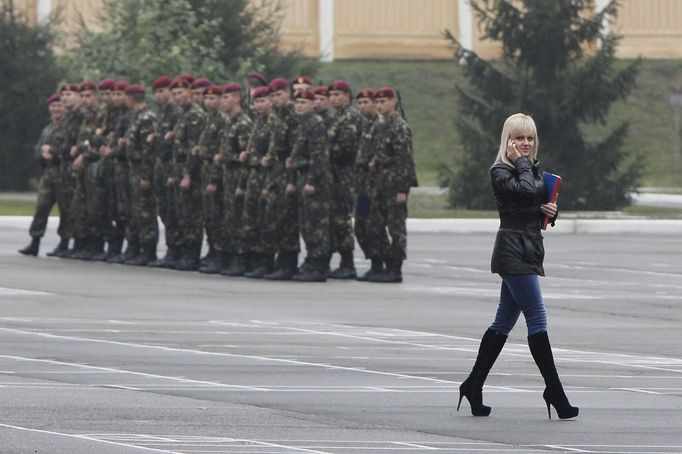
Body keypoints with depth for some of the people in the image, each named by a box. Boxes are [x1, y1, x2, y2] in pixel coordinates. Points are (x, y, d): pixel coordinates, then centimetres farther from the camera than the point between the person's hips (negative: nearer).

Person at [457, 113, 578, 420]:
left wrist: (550, 211, 4)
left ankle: (474, 384, 18)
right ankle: (554, 390, -10)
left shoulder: (533, 170, 17)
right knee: (537, 317, -11)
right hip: (513, 250, -9)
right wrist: (521, 162, -12)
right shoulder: (500, 172, -9)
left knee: (504, 322, 11)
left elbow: (539, 202, 26)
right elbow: (526, 191, -26)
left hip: (529, 250, 9)